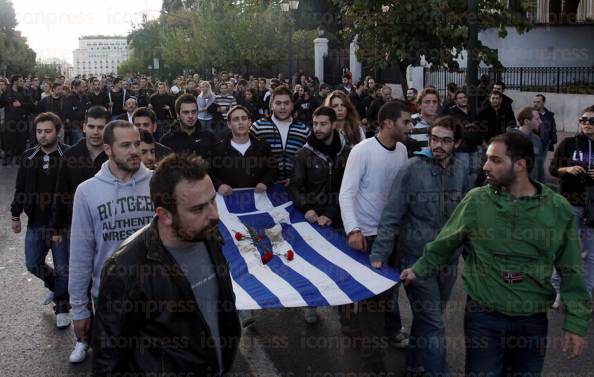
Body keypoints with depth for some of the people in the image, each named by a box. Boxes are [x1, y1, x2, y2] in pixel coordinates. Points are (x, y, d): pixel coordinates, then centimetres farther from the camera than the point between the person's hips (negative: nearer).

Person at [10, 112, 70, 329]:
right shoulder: (29, 156, 3)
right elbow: (20, 188, 12)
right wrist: (16, 215, 13)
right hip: (35, 223, 5)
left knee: (63, 268, 2)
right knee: (33, 264, 14)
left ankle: (61, 308, 22)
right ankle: (54, 285, 43)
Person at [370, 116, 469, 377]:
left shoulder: (460, 170, 1)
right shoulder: (413, 169, -13)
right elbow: (391, 216, -14)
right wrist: (379, 255, -18)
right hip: (417, 259, -5)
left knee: (428, 319, 19)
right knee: (433, 324, -2)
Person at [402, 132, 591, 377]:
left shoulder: (558, 209, -5)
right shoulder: (476, 200, -7)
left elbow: (571, 271, 0)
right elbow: (445, 243, 8)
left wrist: (577, 323, -2)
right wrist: (420, 269, 13)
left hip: (533, 320, 1)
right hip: (483, 316, -1)